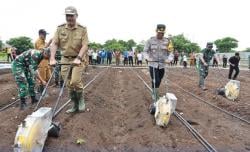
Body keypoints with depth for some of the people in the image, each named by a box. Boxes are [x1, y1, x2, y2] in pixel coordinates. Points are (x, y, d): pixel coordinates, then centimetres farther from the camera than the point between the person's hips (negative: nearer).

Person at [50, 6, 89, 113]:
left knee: (75, 81, -19)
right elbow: (54, 44, -1)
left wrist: (78, 58, -23)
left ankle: (81, 100, 8)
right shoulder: (60, 28, 4)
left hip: (78, 59, -3)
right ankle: (75, 105, 21)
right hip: (65, 59, 4)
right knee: (69, 84, 6)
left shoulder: (82, 29, -3)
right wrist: (52, 58, -13)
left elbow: (85, 46, -10)